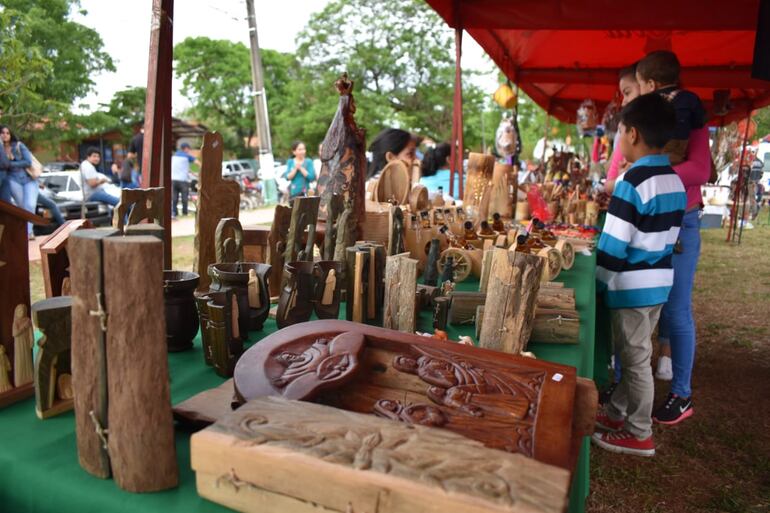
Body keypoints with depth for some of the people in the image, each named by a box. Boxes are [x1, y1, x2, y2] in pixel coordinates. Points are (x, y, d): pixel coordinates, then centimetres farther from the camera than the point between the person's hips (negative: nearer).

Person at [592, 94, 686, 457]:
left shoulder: (633, 182, -20)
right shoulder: (675, 181, 7)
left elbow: (613, 246, -20)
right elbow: (667, 235, 13)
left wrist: (597, 283, -7)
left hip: (632, 286, -9)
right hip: (660, 282, 9)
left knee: (636, 359, 4)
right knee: (636, 354, 18)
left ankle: (640, 435, 17)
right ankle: (615, 413, 34)